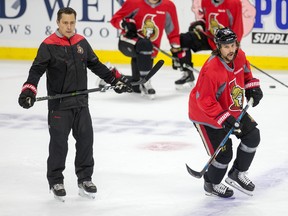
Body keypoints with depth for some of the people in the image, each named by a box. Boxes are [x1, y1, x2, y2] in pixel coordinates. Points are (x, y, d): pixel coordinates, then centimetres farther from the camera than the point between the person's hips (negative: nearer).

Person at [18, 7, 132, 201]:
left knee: (86, 139, 7)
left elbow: (95, 65, 17)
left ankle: (85, 178, 20)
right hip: (59, 104, -5)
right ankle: (56, 181, 10)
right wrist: (29, 90, -30)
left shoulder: (82, 42, 7)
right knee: (59, 143, -2)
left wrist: (116, 79, 15)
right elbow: (36, 70, -15)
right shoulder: (48, 45, -10)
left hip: (81, 102, 5)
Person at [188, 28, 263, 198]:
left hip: (232, 109, 8)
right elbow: (205, 101, -32)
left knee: (252, 136, 6)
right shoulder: (212, 70, -35)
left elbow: (245, 70, 16)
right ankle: (211, 184, 21)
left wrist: (252, 87, 5)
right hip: (206, 114, -8)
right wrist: (224, 119, -34)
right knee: (223, 153, -8)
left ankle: (237, 174, 23)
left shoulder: (239, 56, -10)